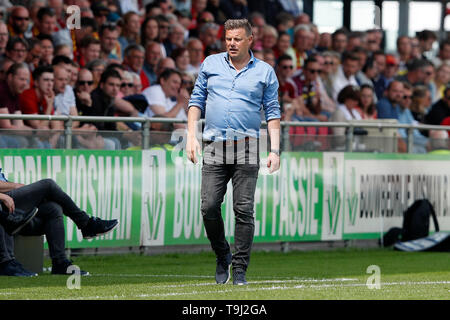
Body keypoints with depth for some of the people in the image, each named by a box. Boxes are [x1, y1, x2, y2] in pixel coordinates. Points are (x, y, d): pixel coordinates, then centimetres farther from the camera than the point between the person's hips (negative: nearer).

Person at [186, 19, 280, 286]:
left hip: (247, 148, -2)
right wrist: (191, 136, 4)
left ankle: (240, 269, -1)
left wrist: (275, 150, -3)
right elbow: (197, 101, 16)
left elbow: (273, 113, 7)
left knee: (244, 210, -6)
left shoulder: (265, 72, 8)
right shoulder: (210, 64, 12)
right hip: (214, 147, 2)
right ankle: (222, 256, 17)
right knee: (209, 207, -6)